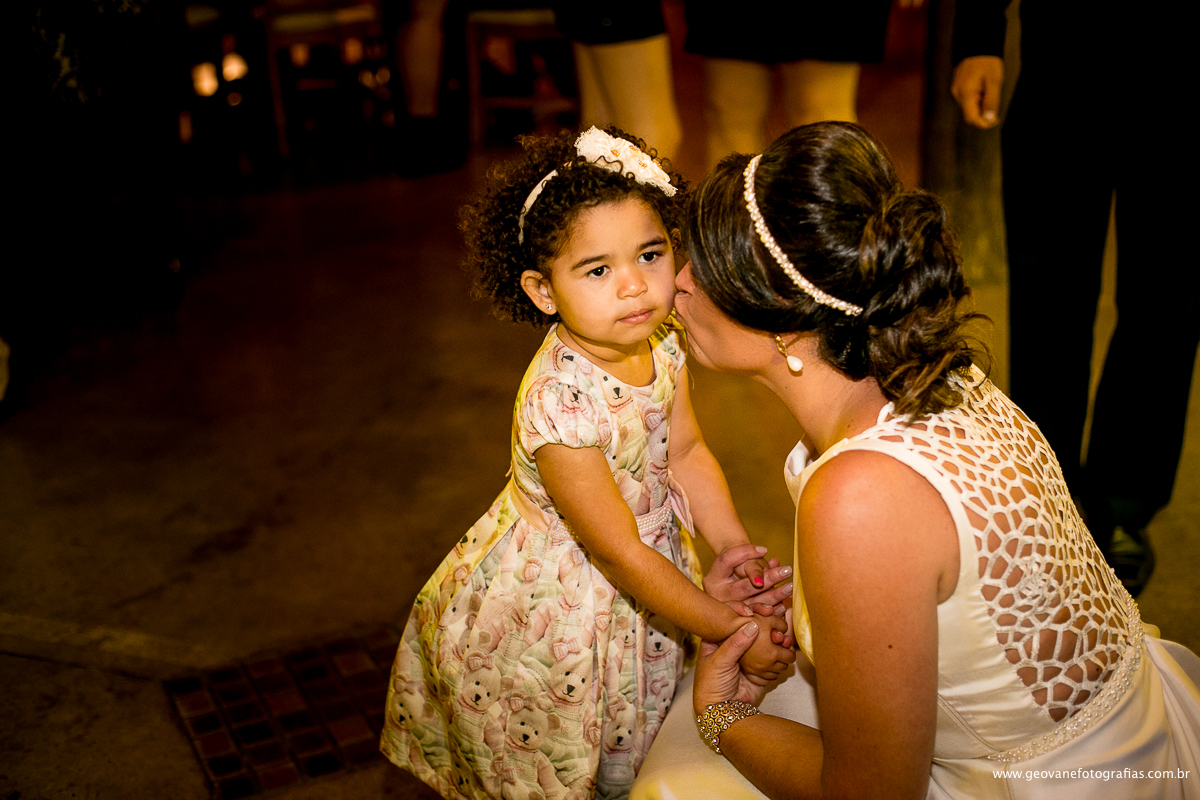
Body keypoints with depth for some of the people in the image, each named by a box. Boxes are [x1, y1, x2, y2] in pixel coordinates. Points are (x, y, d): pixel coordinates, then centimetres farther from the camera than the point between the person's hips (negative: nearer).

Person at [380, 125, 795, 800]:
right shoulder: (560, 405, -35)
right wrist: (730, 630, -23)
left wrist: (734, 546, -15)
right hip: (554, 609, -6)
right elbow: (619, 552, -28)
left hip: (640, 582, 7)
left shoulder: (661, 345, -11)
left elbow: (686, 452, 0)